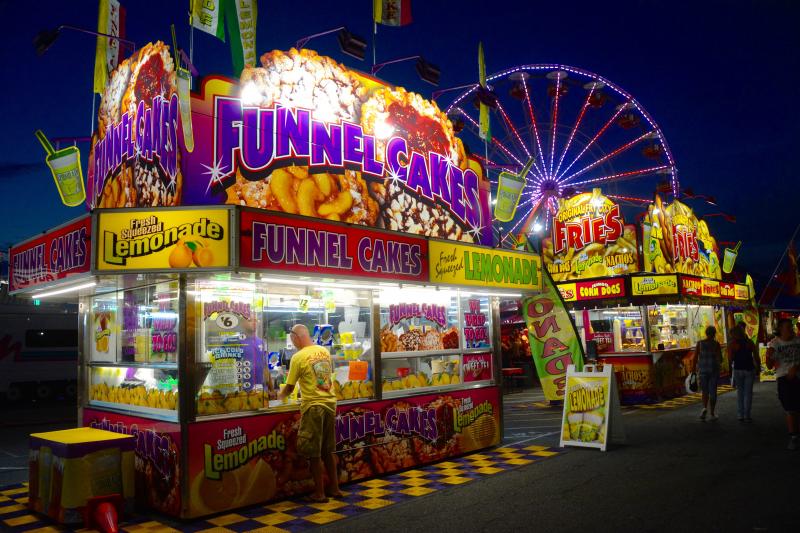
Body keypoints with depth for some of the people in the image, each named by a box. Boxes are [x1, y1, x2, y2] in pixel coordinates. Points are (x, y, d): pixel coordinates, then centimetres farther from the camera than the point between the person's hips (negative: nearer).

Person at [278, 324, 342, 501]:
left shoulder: (298, 357, -11)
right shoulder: (325, 351, 6)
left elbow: (289, 387, -6)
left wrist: (280, 396, 14)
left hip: (312, 406, -6)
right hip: (330, 403, 6)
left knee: (314, 453, 5)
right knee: (328, 450, 17)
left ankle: (319, 493, 12)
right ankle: (334, 488, 24)